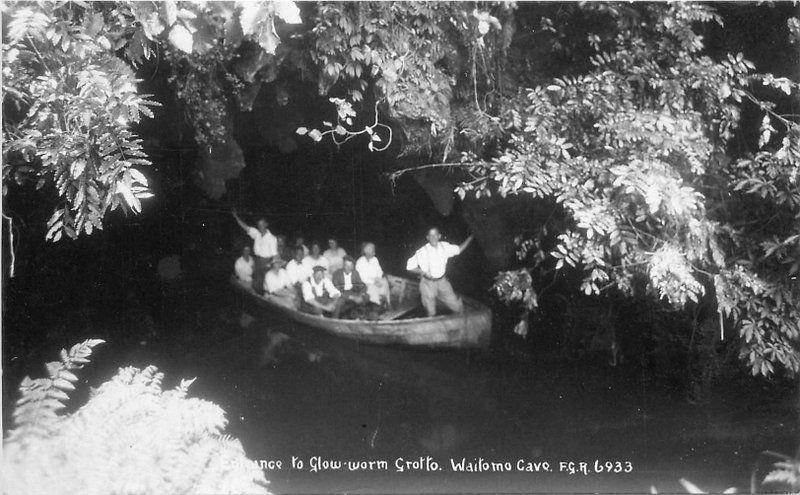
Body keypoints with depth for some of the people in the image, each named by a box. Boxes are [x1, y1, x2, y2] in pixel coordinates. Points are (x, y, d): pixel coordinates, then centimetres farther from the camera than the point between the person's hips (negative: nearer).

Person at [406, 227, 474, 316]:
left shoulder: (444, 246, -6)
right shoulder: (422, 252, -18)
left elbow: (459, 249, 11)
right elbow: (409, 267, -10)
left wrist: (470, 238, 1)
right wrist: (423, 272, -22)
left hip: (442, 282, 4)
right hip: (428, 283, -3)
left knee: (458, 307, 6)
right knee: (431, 313, 7)